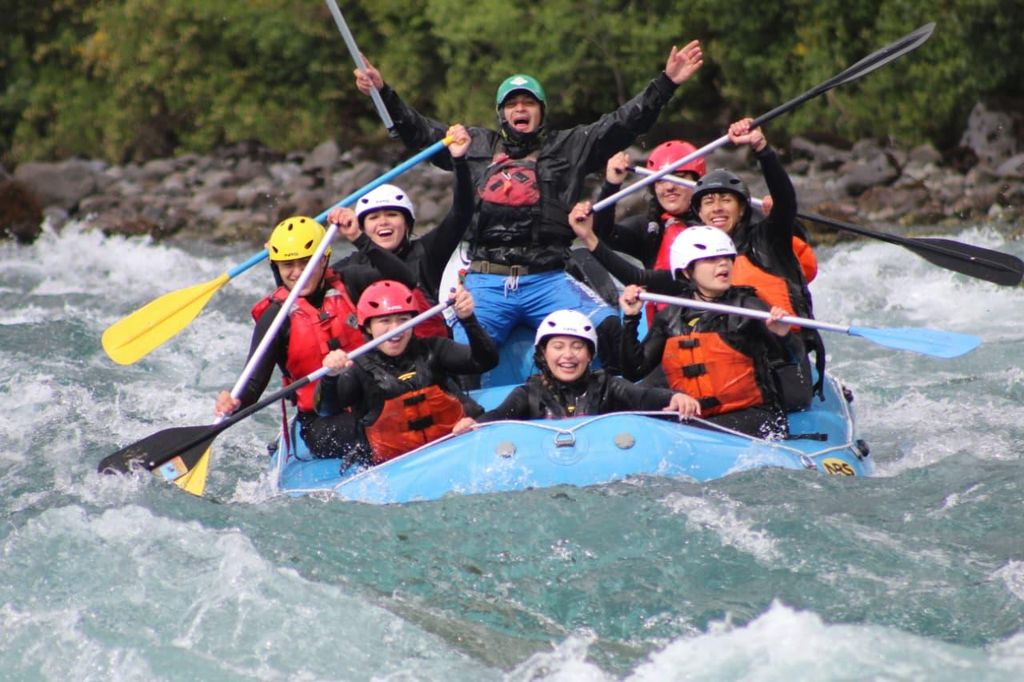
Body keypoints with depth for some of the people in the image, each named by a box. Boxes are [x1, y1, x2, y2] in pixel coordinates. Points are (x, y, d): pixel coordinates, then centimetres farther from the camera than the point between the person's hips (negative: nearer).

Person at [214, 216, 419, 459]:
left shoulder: (347, 284, 5)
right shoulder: (276, 315, -2)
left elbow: (402, 279, -10)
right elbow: (255, 380, -8)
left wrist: (359, 238, -20)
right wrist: (235, 404, -31)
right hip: (322, 418, -2)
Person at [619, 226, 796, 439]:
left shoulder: (747, 306, 2)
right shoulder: (670, 319, 12)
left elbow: (785, 357, -11)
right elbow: (634, 371, 14)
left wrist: (781, 335, -34)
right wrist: (630, 320, 8)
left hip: (749, 417, -3)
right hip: (691, 420, 3)